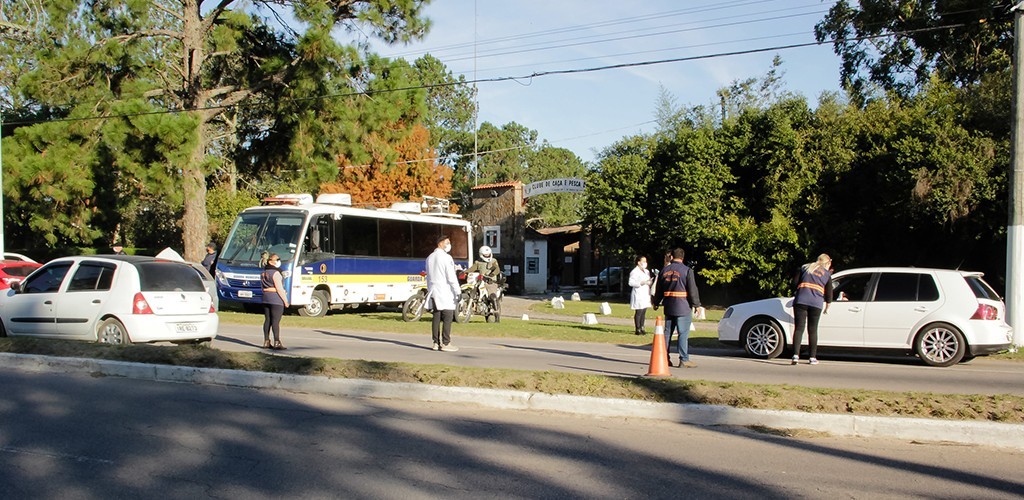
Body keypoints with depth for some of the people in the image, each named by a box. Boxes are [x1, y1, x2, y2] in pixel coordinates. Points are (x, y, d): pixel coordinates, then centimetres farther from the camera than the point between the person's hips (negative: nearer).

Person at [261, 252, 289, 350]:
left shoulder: (264, 272, 14)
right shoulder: (275, 273, -13)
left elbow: (263, 287, 17)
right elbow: (279, 288, -16)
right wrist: (285, 300, -12)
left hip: (266, 298, 9)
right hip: (276, 299, -9)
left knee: (267, 320, 10)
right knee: (276, 321, -8)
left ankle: (266, 342, 12)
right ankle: (277, 343, -9)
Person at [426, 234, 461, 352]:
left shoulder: (430, 258, 15)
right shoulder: (446, 258, -11)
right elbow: (451, 277, -15)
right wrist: (458, 292, -13)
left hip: (433, 292, 8)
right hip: (445, 292, -8)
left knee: (436, 318, 9)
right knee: (448, 318, -5)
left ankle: (436, 342, 10)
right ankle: (446, 343, -7)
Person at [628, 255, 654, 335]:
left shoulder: (646, 272, 20)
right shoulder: (634, 272, -8)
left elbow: (649, 282, 26)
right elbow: (631, 282, -16)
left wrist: (650, 282, 4)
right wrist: (641, 283, -23)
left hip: (645, 295, 8)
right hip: (638, 295, -8)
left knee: (644, 312, 8)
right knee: (638, 312, -8)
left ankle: (641, 328, 15)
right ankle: (637, 329, -4)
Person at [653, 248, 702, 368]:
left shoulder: (664, 270, 9)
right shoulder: (687, 271, -7)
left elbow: (658, 290, 16)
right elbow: (692, 290, -9)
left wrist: (656, 303, 28)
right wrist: (696, 304, -1)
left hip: (668, 307, 5)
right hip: (683, 307, -5)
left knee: (667, 332, 12)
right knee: (683, 333, -4)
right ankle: (684, 359, -5)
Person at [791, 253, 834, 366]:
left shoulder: (805, 267, 16)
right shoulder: (827, 274, 15)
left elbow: (795, 282, 7)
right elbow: (829, 293, 18)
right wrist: (827, 308, 33)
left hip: (801, 301, 0)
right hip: (816, 303, 0)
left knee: (799, 328, -4)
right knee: (812, 330, 10)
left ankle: (795, 355, -16)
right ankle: (812, 357, 13)